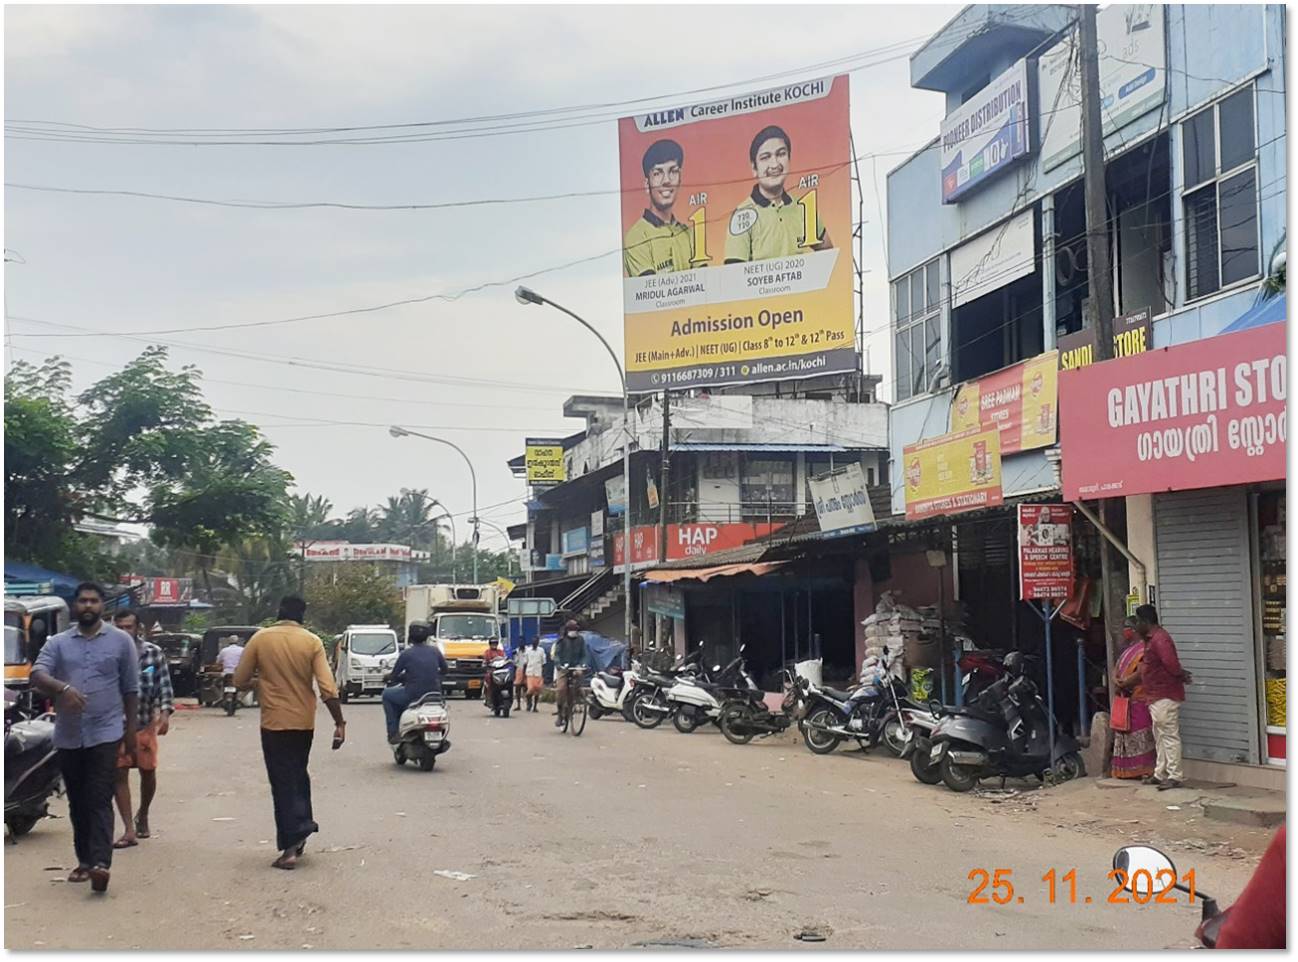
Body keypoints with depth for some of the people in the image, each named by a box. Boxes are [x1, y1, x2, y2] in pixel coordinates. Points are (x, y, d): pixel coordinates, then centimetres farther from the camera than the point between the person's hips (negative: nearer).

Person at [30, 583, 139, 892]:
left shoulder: (121, 640, 3)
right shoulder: (57, 643, 7)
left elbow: (130, 689, 6)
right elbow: (37, 674, -10)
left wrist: (131, 729, 3)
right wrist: (62, 687, -30)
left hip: (105, 733, -3)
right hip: (68, 736, 3)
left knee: (100, 800, -12)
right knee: (77, 803, 11)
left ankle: (101, 863, -21)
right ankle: (84, 860, 21)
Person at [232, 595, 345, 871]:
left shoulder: (260, 639, -6)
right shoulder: (312, 642, -5)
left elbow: (240, 680, 0)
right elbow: (328, 688, -11)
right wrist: (340, 723, -6)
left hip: (274, 722, -2)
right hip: (304, 721, 2)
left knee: (283, 782, 3)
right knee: (298, 774, 23)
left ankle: (291, 847, 0)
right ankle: (302, 826, 15)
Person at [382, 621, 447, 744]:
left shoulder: (406, 654, -9)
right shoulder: (435, 651, 2)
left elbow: (393, 676, -1)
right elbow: (444, 668, 16)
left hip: (413, 696, -4)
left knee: (387, 694, 20)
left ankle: (393, 733, 14)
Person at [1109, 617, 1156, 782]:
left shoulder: (1143, 649, -12)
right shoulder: (1127, 649, 19)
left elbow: (1141, 673, -21)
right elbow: (1116, 668, 13)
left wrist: (1123, 683, -15)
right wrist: (1115, 680, -8)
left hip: (1139, 700, -10)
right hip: (1125, 700, 10)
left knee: (1142, 736, -9)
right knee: (1126, 734, 11)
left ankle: (1147, 771, -9)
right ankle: (1129, 770, 16)